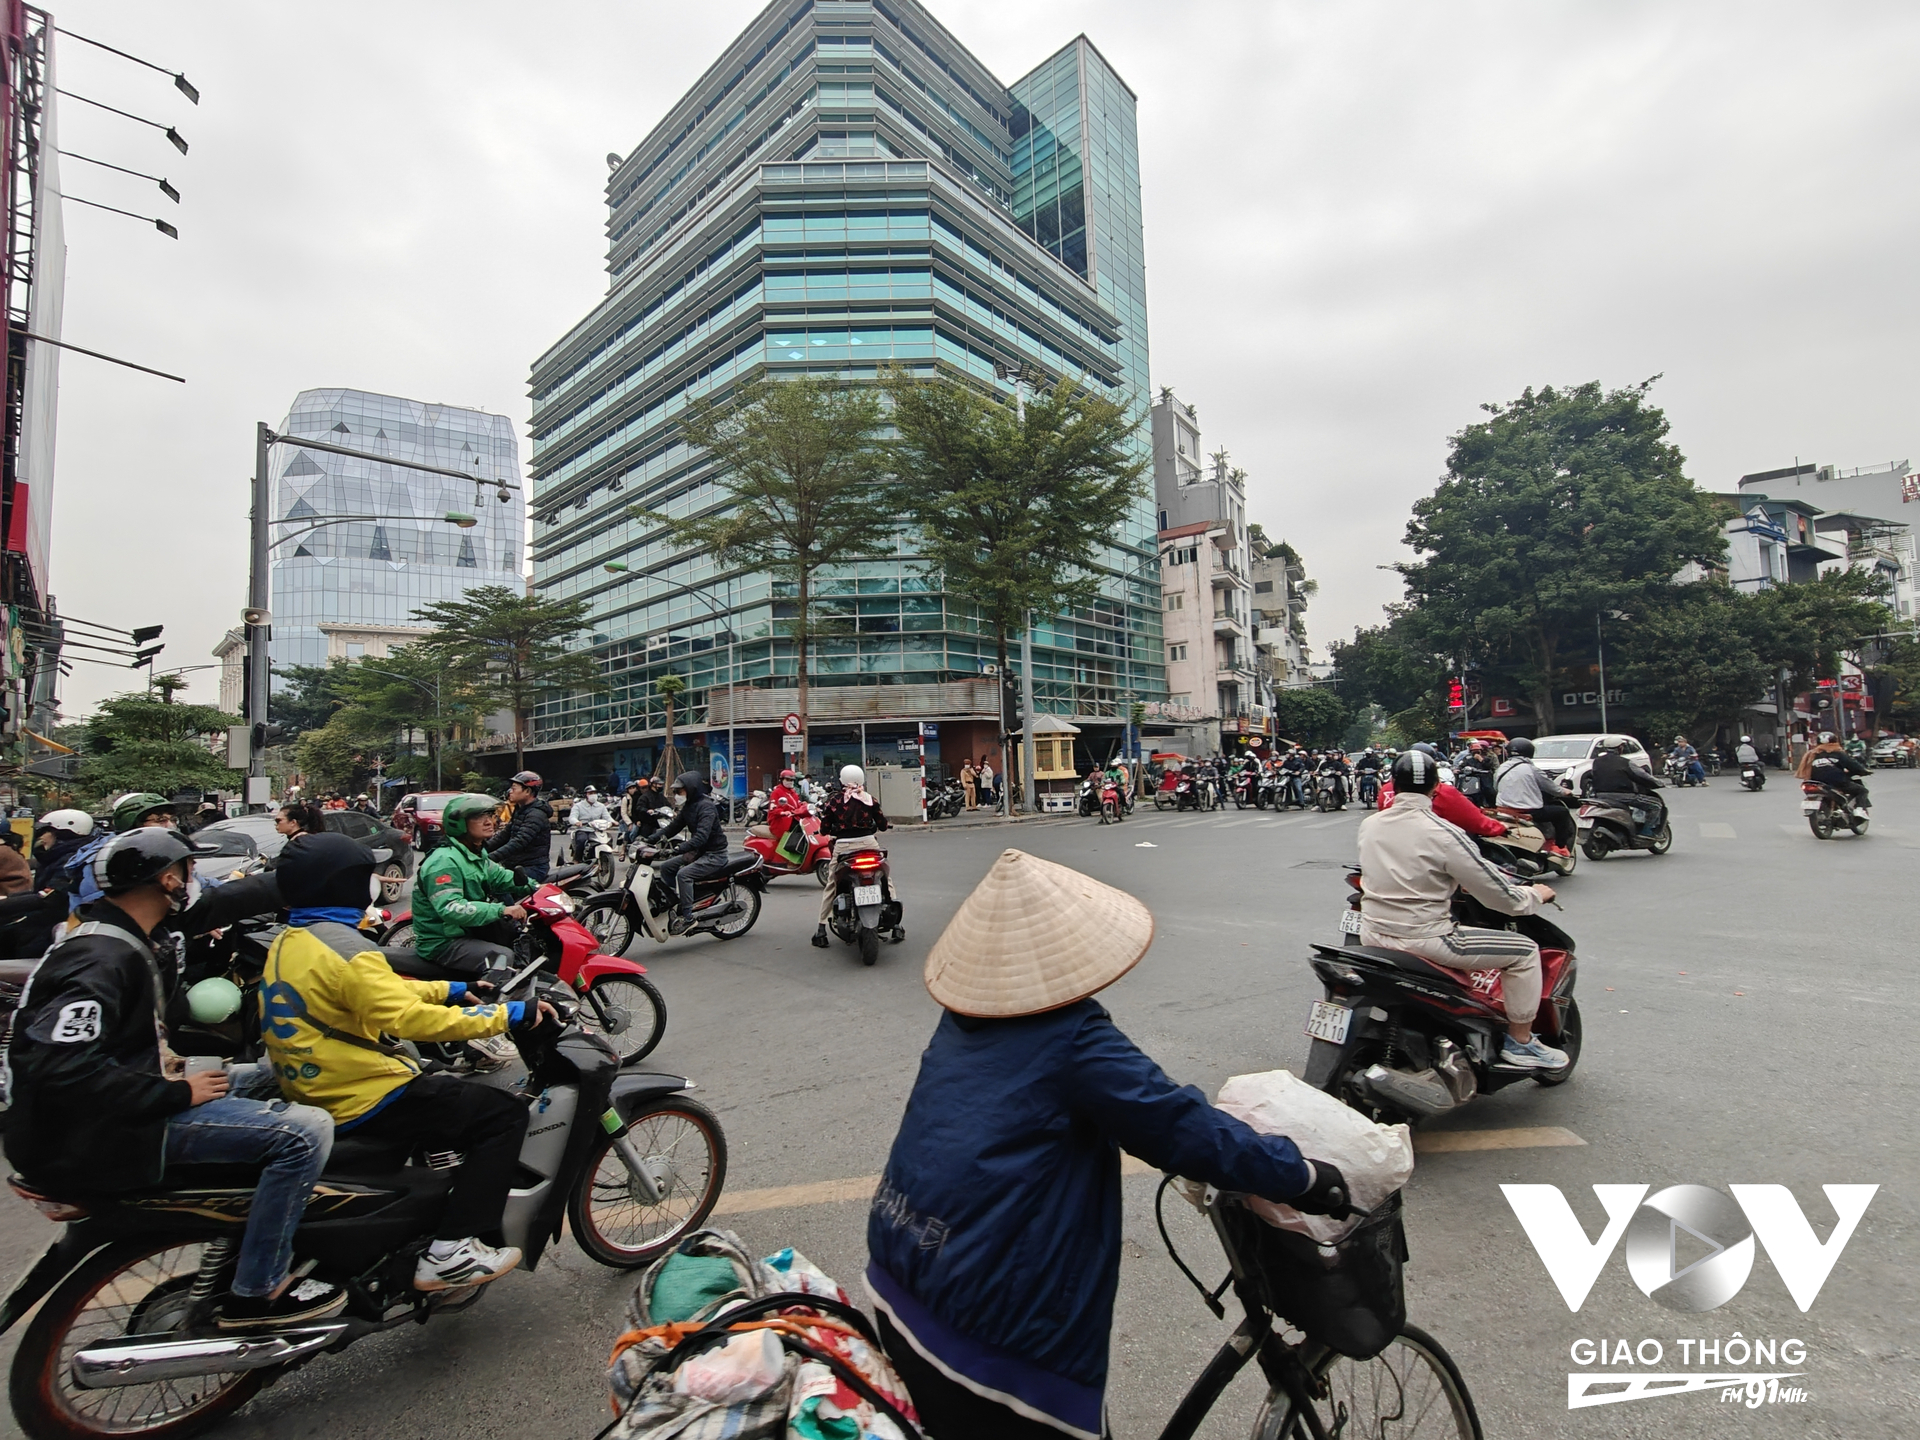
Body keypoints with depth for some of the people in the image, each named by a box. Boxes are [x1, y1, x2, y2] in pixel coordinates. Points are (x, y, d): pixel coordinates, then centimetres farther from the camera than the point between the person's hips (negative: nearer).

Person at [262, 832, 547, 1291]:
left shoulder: (288, 942, 9)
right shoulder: (343, 948, -23)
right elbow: (410, 1018, -31)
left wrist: (451, 989, 14)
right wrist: (509, 1014, -27)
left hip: (313, 1093, 11)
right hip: (362, 1102, -11)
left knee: (456, 1094, 30)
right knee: (504, 1113, -9)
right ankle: (450, 1251, -9)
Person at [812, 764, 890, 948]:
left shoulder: (834, 802, 2)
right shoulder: (870, 800, 2)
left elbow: (824, 829, 4)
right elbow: (883, 825, 4)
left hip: (843, 846, 0)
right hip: (868, 843, 0)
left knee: (830, 885, 14)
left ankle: (822, 929, 12)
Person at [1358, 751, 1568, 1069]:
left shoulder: (1369, 825, 1)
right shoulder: (1441, 833, -16)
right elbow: (1498, 896, -10)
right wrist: (1535, 895, 11)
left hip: (1372, 936, 6)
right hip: (1423, 941, -6)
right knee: (1524, 950, 9)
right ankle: (1519, 1043, 21)